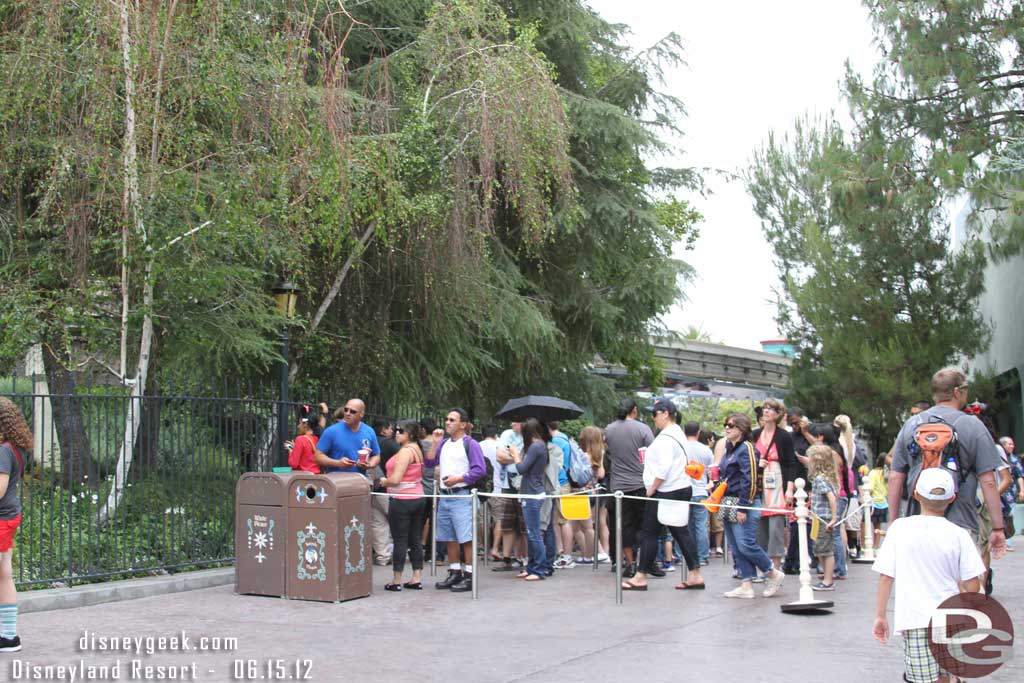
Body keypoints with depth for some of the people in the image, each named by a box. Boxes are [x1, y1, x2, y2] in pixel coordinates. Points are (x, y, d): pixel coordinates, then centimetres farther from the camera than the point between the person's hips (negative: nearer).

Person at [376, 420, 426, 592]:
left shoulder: (405, 451, -16)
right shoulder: (417, 449, 13)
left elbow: (396, 479, -21)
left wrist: (383, 482, -2)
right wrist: (388, 481, 15)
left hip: (402, 500, -9)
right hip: (418, 498, 9)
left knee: (400, 540, -3)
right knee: (415, 540, 10)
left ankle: (396, 581, 2)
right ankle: (417, 579, 12)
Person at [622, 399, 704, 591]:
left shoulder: (665, 437, -17)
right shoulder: (678, 433, 15)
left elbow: (664, 468, -25)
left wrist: (651, 489, -15)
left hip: (666, 492, -10)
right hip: (682, 489, 10)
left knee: (649, 533, -2)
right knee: (681, 532, 10)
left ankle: (640, 577, 4)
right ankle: (695, 575, 10)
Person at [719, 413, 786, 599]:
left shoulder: (746, 448, -10)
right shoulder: (729, 450, 18)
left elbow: (749, 481, -17)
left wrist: (742, 507, -20)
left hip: (744, 505, -9)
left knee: (746, 545, -12)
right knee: (737, 548, 7)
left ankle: (774, 574, 6)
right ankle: (746, 586, 10)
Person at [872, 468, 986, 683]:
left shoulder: (899, 528, -4)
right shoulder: (958, 534, -3)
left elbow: (885, 577, -3)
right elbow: (973, 585, -3)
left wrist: (880, 615, 6)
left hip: (913, 619, -2)